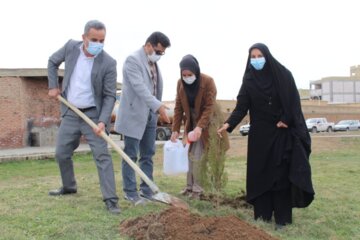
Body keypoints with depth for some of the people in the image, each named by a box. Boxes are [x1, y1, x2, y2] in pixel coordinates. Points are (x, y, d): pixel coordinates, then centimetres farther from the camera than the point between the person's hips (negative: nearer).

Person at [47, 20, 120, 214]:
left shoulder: (108, 63, -16)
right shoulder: (71, 47, -6)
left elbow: (110, 96, -14)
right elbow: (53, 62, 14)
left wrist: (103, 121, -26)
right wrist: (53, 86, 6)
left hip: (93, 114, -4)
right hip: (70, 113, 4)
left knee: (102, 155, -10)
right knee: (61, 154, 14)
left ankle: (111, 200, -8)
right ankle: (69, 187, 37)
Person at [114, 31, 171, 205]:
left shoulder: (153, 62, 13)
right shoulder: (133, 60, -14)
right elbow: (140, 87, -25)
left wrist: (157, 109, 11)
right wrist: (158, 106, -33)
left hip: (150, 115, 8)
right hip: (133, 115, -8)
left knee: (148, 155, 10)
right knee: (131, 155, 1)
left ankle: (147, 191, 18)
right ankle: (130, 192, 9)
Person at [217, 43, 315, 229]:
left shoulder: (283, 75, -5)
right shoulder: (249, 80, 0)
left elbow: (293, 100, -3)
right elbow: (241, 107, -7)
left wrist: (286, 119, -12)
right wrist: (229, 124, -21)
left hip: (282, 132, -2)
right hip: (260, 134, 2)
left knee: (282, 173, -3)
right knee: (260, 173, 2)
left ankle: (282, 217, 4)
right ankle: (262, 214, 10)